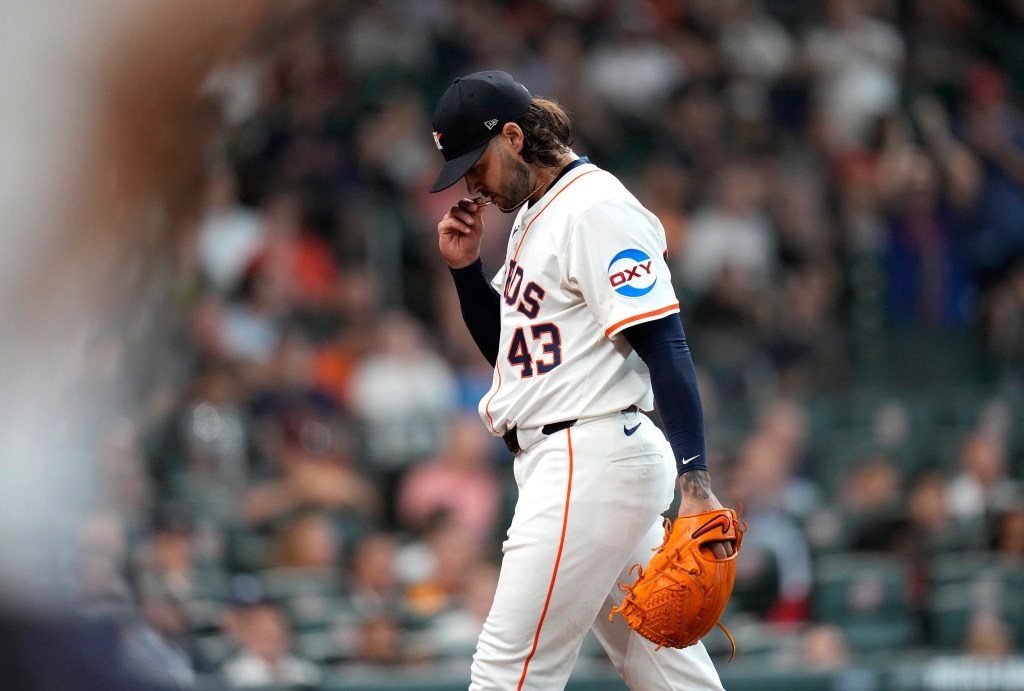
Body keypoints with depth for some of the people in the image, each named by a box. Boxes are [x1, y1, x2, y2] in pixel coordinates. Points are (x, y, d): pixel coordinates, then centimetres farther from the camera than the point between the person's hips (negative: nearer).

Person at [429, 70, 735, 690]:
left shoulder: (597, 209, -13)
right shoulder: (533, 214, 18)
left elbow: (666, 348, -21)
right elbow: (504, 345, 27)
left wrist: (695, 482, -30)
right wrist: (465, 266, 10)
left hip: (593, 460, -10)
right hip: (565, 460, 10)